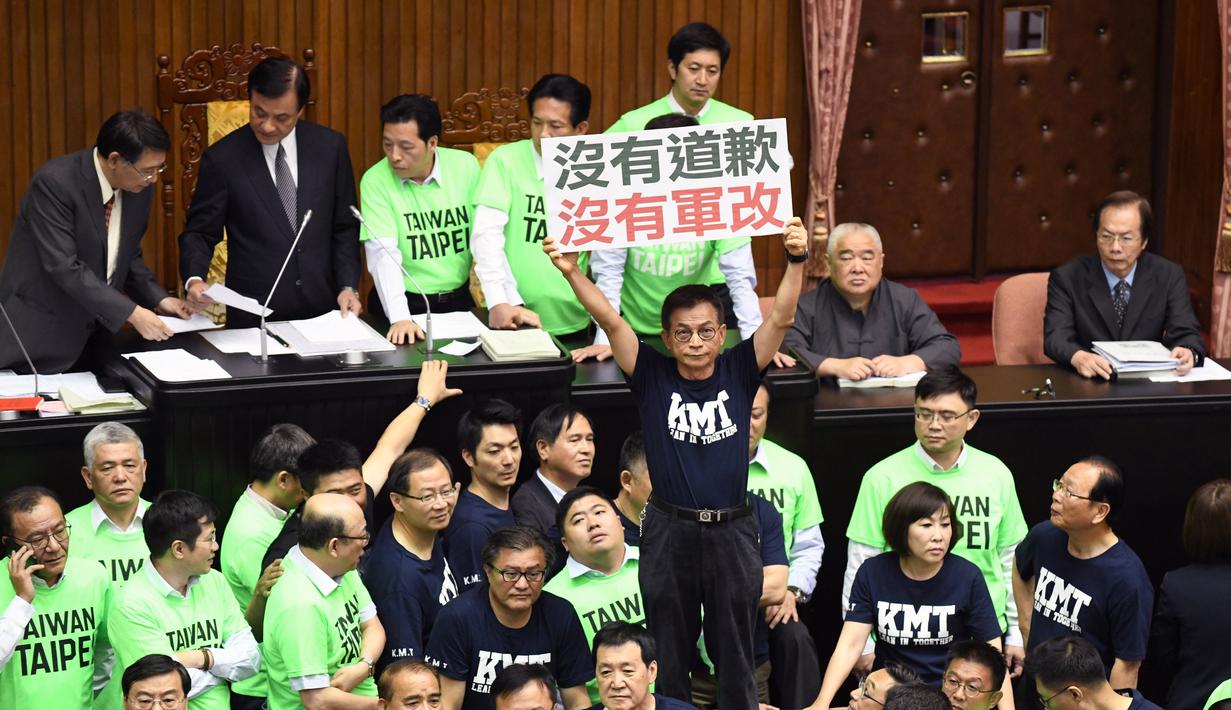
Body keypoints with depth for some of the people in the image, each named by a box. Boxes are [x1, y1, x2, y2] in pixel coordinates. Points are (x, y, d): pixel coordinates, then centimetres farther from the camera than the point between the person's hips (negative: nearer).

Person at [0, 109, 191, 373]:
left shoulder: (139, 190, -1)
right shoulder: (55, 182, -21)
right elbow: (64, 267, -27)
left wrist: (158, 299, -3)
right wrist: (131, 313, -30)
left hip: (94, 336, 6)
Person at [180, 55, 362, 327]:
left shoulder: (330, 147, 3)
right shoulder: (222, 159, -3)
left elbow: (345, 228, 10)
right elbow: (199, 233, 3)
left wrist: (348, 287, 0)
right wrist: (194, 280, -15)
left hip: (322, 311, 2)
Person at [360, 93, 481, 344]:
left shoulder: (466, 167, -2)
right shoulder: (375, 181, -8)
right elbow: (383, 254, -16)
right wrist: (400, 318, -28)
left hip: (459, 300, 2)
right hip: (404, 304, -2)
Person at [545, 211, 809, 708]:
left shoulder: (739, 373, 1)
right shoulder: (653, 377, -1)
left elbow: (781, 317, -9)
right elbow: (609, 320, -10)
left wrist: (796, 261, -23)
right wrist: (572, 272, -22)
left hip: (732, 531, 0)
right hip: (669, 531, 0)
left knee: (736, 653, 10)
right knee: (669, 656, 11)